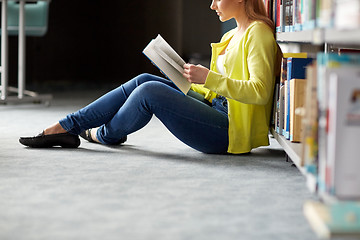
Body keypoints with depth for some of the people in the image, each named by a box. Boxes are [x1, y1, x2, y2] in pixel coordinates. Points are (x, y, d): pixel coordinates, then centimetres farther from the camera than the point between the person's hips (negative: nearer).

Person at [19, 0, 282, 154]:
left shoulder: (258, 32, -11)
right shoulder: (233, 36, 19)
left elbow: (260, 92, -23)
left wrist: (209, 78, -24)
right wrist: (188, 78, 8)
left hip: (231, 132, -9)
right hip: (218, 109, 10)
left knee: (150, 91, -18)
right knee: (144, 81, -1)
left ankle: (105, 134, 11)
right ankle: (63, 128, 0)